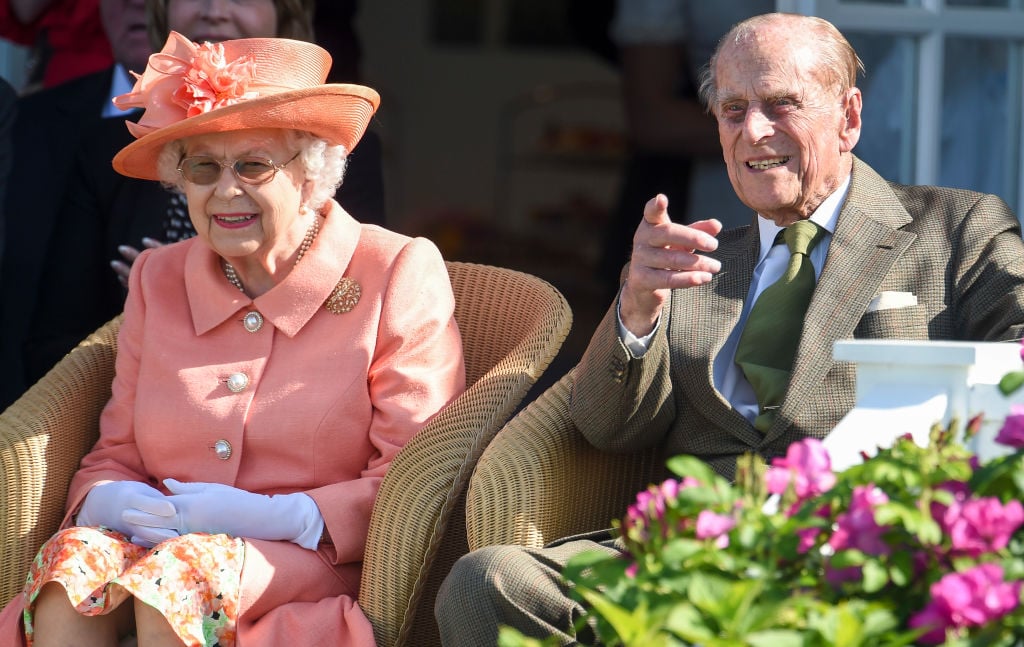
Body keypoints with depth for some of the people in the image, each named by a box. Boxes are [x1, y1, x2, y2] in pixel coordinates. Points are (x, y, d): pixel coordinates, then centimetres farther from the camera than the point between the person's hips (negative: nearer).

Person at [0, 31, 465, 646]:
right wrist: (109, 503, -9)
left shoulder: (399, 275, 2)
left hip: (323, 568, -4)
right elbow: (114, 455, 18)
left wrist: (277, 517, -17)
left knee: (177, 572, -37)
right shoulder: (158, 281, 17)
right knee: (73, 556, -31)